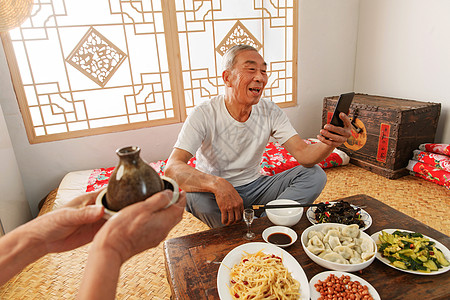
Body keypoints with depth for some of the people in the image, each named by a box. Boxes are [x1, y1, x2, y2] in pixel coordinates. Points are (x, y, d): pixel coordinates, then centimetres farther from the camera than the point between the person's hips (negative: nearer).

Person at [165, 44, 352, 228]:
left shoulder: (270, 111, -6)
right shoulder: (203, 114, -19)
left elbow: (304, 155, -14)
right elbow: (172, 168, -30)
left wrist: (330, 144, -38)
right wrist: (218, 184, -49)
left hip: (254, 185, 4)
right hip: (216, 192, -3)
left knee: (314, 174, -12)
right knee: (193, 196, -37)